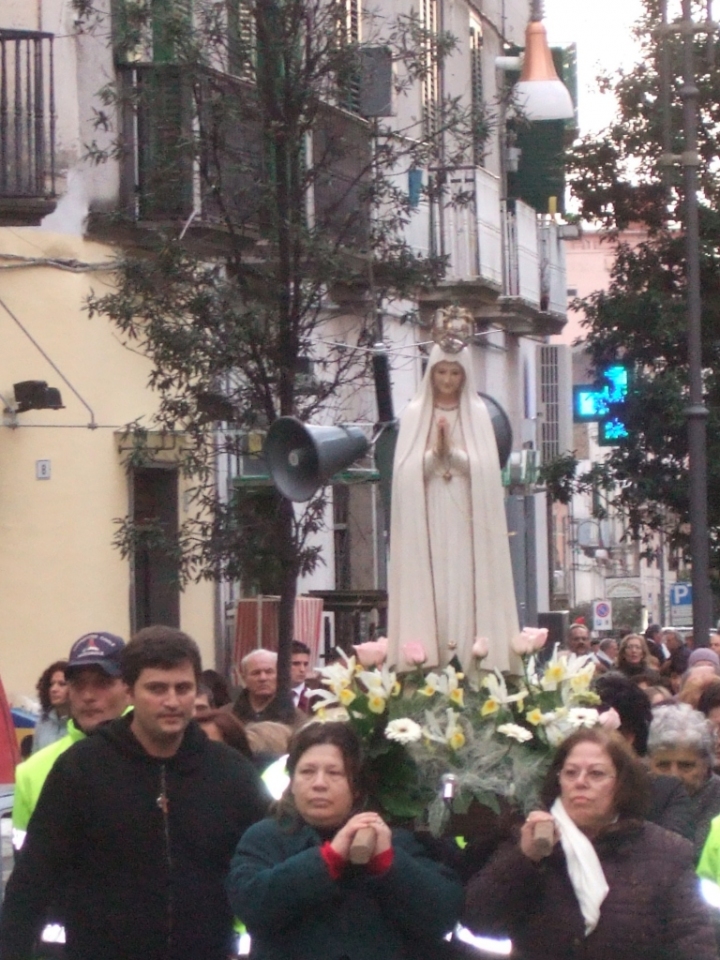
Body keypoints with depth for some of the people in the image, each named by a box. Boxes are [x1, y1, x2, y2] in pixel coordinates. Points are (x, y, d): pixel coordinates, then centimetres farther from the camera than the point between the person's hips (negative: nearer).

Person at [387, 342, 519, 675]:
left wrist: (451, 450, -15)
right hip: (427, 516, 0)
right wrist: (435, 451, -16)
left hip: (465, 515, 0)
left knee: (465, 586, -5)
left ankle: (471, 668, -7)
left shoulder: (477, 412, 8)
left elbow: (483, 467, -2)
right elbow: (408, 469, -1)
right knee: (431, 587, -6)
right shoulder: (414, 413, 7)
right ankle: (429, 664, -7)